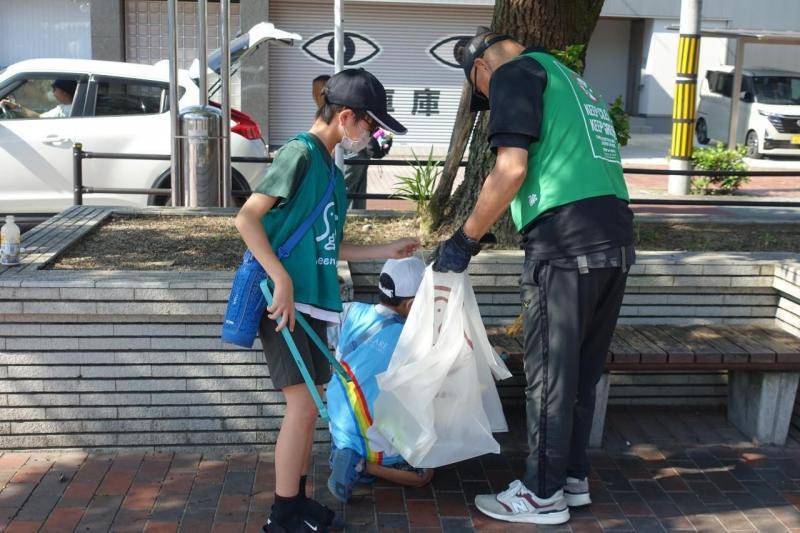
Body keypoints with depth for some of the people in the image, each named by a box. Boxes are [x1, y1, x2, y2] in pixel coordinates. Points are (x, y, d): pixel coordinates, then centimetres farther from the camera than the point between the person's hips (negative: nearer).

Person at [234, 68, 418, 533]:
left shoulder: (332, 171, 15)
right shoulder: (300, 153, -12)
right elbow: (247, 218, -18)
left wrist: (386, 251, 19)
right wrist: (282, 279, -23)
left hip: (311, 302, 9)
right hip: (284, 300, -9)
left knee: (307, 406, 13)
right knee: (303, 405, -8)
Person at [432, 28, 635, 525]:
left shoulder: (515, 74, 1)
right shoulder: (572, 81, 27)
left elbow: (512, 170, -12)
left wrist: (464, 240, -4)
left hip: (567, 244, -8)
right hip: (615, 239, 9)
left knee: (550, 375, 2)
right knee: (583, 372, 16)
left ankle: (544, 494, 12)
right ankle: (574, 478, 27)